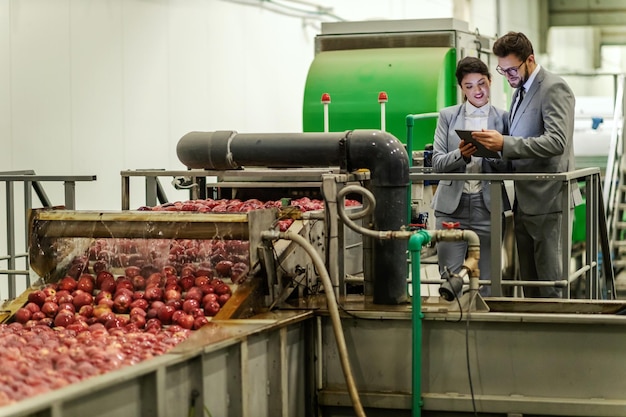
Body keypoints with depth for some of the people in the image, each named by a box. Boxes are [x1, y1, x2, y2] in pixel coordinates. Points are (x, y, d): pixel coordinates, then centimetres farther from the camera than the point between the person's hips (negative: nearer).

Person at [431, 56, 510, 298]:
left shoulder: (502, 118, 6)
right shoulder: (448, 116, 8)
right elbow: (437, 163, 1)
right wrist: (461, 155, -18)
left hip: (487, 205, 0)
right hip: (452, 205, 0)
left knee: (487, 282, 3)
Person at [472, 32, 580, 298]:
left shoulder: (554, 89, -11)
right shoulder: (521, 91, 18)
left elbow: (556, 142, -23)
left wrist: (505, 143, -28)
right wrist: (496, 144, 3)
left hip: (547, 200, -9)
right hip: (524, 201, 9)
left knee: (550, 282, -6)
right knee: (529, 283, 12)